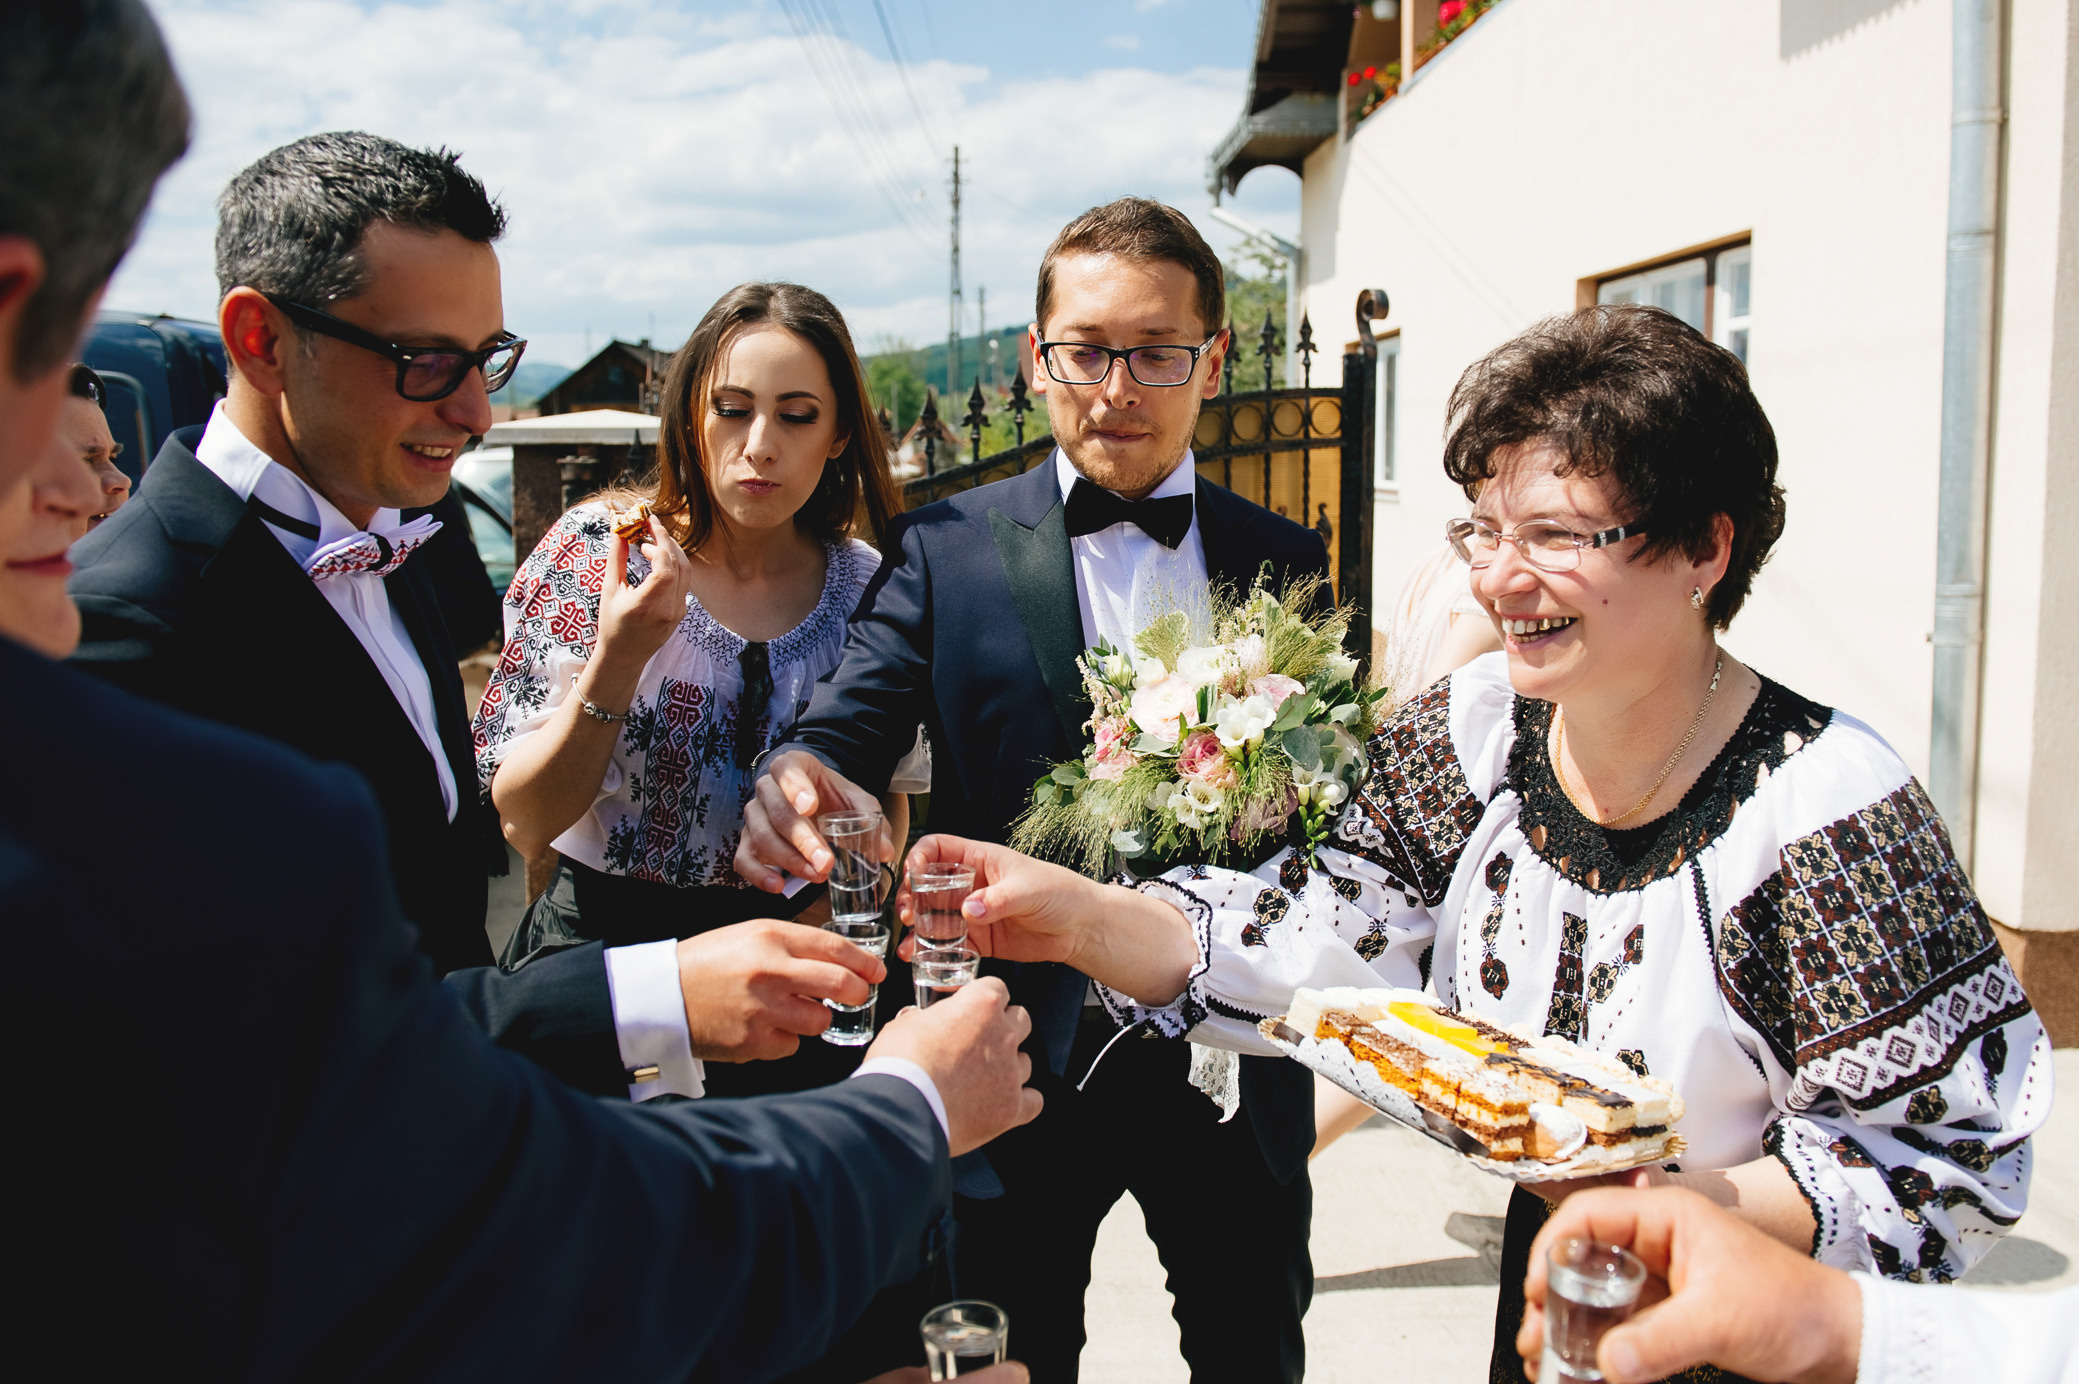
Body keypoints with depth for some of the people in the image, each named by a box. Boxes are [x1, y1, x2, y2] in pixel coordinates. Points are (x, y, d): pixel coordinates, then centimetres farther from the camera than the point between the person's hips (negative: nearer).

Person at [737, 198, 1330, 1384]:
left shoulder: (1285, 562, 2)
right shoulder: (945, 550, -4)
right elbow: (851, 725, -15)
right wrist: (800, 784, -38)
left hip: (1228, 1057, 2)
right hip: (1026, 1056, -1)